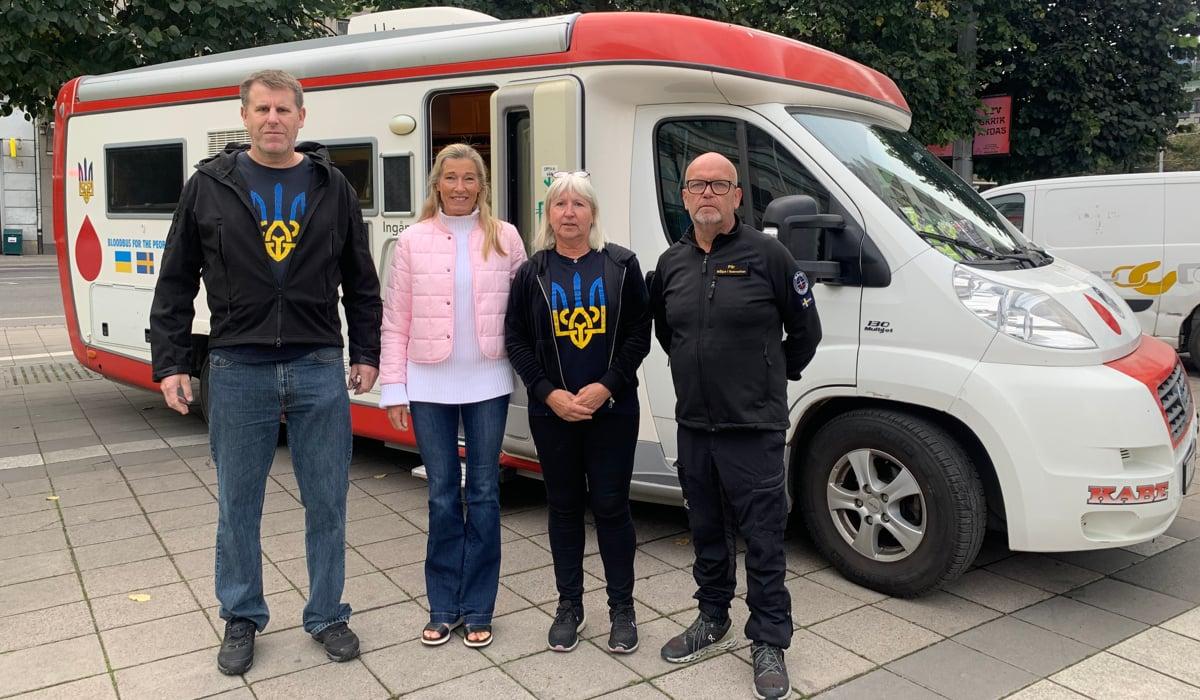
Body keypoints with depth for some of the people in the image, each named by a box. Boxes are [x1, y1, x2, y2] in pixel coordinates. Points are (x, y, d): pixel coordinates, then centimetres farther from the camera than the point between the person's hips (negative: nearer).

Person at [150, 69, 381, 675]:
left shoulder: (332, 188, 6)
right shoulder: (210, 187, 3)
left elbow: (361, 282, 11)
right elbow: (175, 285, 6)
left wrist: (365, 354, 7)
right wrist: (171, 363, 1)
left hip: (319, 371, 1)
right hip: (238, 372, 0)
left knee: (327, 502, 9)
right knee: (237, 505, 11)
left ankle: (327, 616, 27)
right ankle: (241, 619, 30)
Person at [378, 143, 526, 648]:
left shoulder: (506, 238, 2)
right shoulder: (413, 240, 1)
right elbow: (395, 320, 1)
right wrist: (393, 388, -2)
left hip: (487, 384, 0)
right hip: (430, 385, 0)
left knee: (484, 493, 7)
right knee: (442, 495, 9)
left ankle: (477, 610, 20)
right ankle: (443, 607, 22)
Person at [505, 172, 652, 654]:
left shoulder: (621, 265, 0)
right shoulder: (532, 273, 4)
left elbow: (639, 332, -3)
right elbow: (516, 340, 2)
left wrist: (606, 386, -13)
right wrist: (550, 393, -9)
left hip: (612, 409, -1)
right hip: (552, 411, 2)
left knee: (611, 505, 2)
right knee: (564, 506, 10)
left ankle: (622, 608, 17)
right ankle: (569, 606, 24)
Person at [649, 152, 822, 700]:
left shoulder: (767, 255, -8)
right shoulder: (671, 263, 7)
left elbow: (806, 329, 0)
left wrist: (774, 376, 7)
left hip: (753, 426, -5)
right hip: (693, 423, 5)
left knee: (763, 537, 2)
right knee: (706, 531, 18)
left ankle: (769, 643, 17)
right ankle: (712, 623, 35)